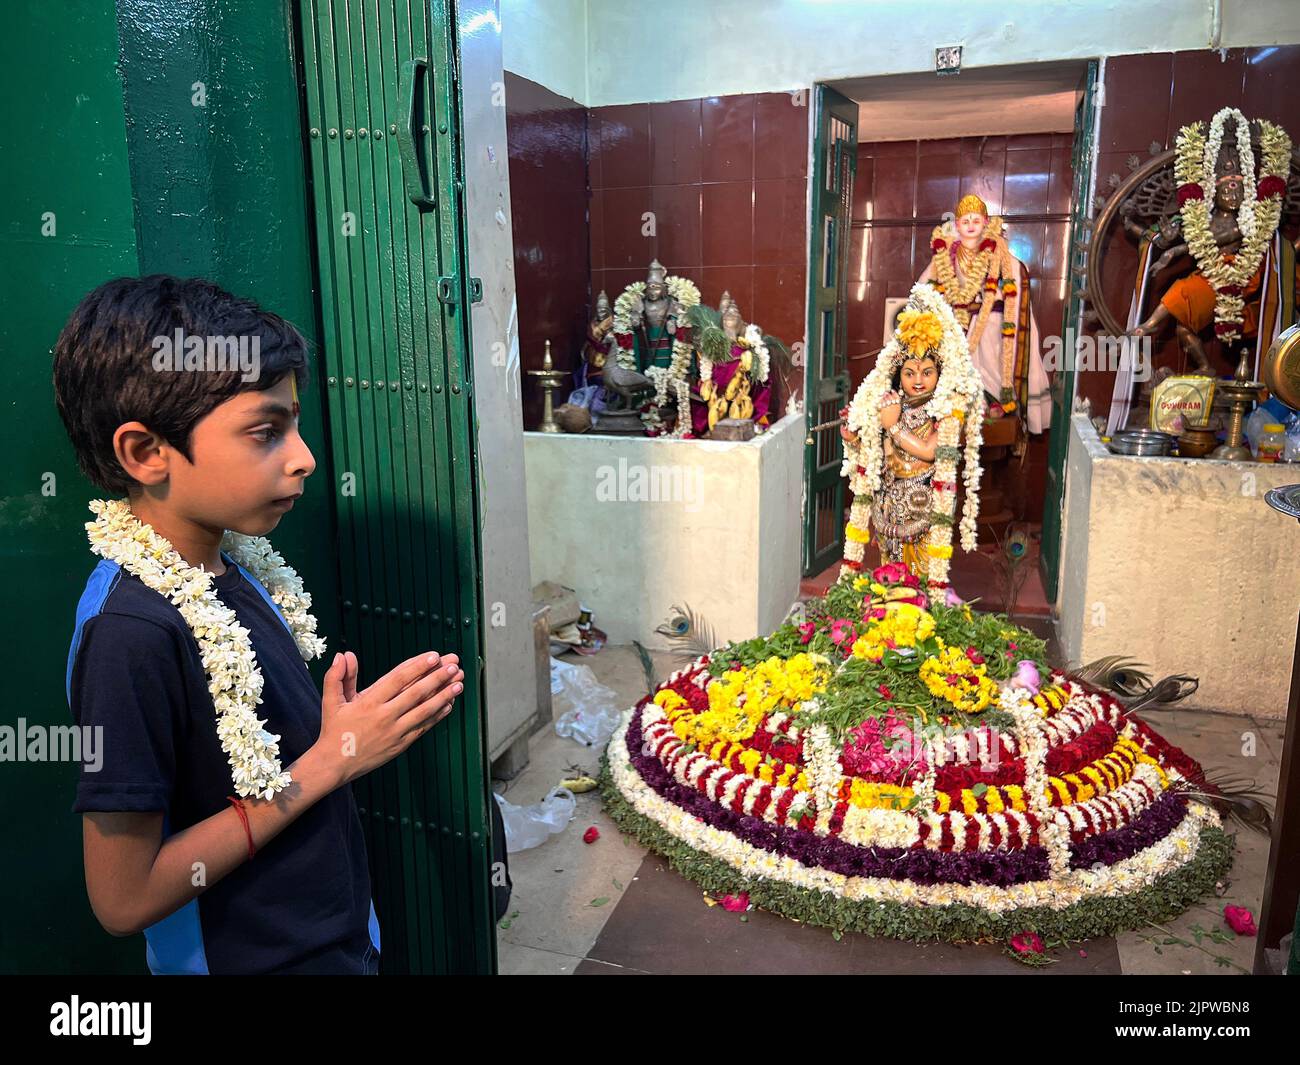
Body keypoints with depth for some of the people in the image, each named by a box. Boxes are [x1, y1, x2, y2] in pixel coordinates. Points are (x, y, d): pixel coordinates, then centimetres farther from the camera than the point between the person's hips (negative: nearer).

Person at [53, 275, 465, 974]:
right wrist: (330, 760, -24)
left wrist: (356, 726, -11)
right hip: (255, 957, -7)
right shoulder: (131, 630, -28)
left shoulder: (237, 564, -5)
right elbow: (124, 898, -23)